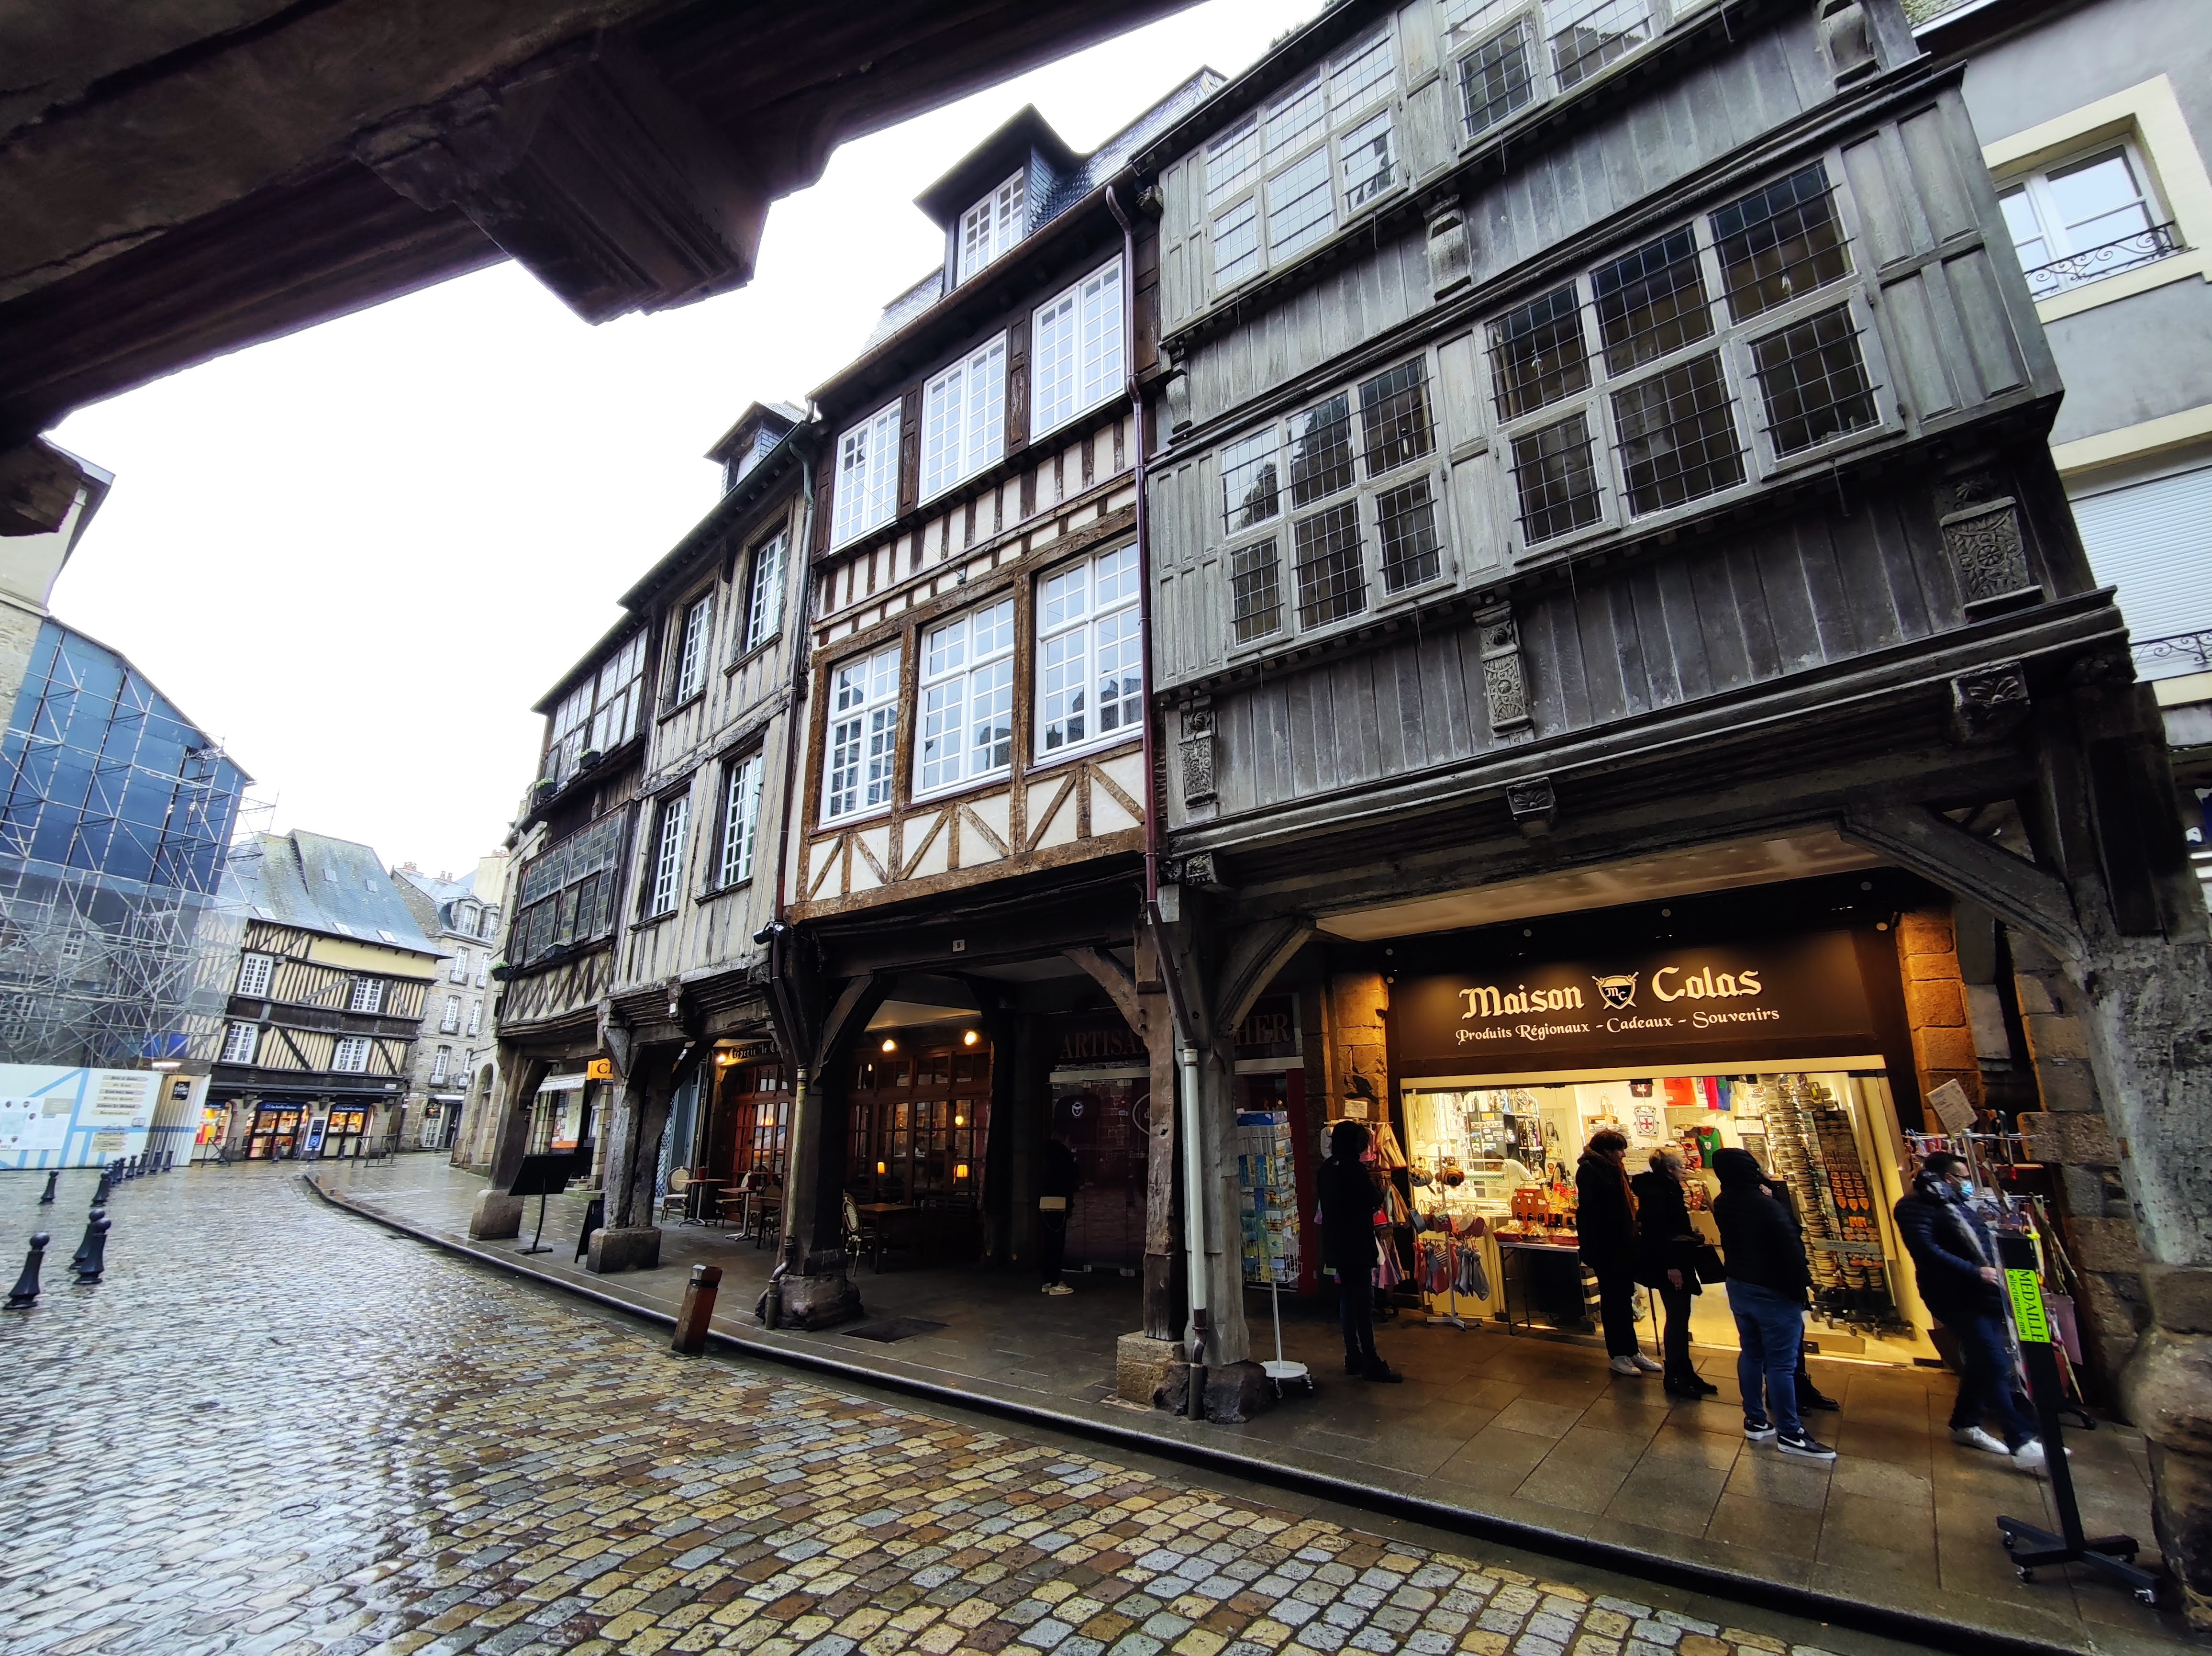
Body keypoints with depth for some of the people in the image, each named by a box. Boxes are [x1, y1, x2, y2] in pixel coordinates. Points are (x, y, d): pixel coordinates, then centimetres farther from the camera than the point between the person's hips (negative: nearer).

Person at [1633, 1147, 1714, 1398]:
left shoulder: (1668, 1190, 12)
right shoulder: (1656, 1192, -19)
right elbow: (1657, 1231, -26)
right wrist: (1670, 1265, -27)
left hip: (1676, 1261, 10)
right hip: (1668, 1264, -10)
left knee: (1680, 1318, 15)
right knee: (1677, 1318, -3)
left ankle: (1685, 1373, 24)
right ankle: (1674, 1379, 6)